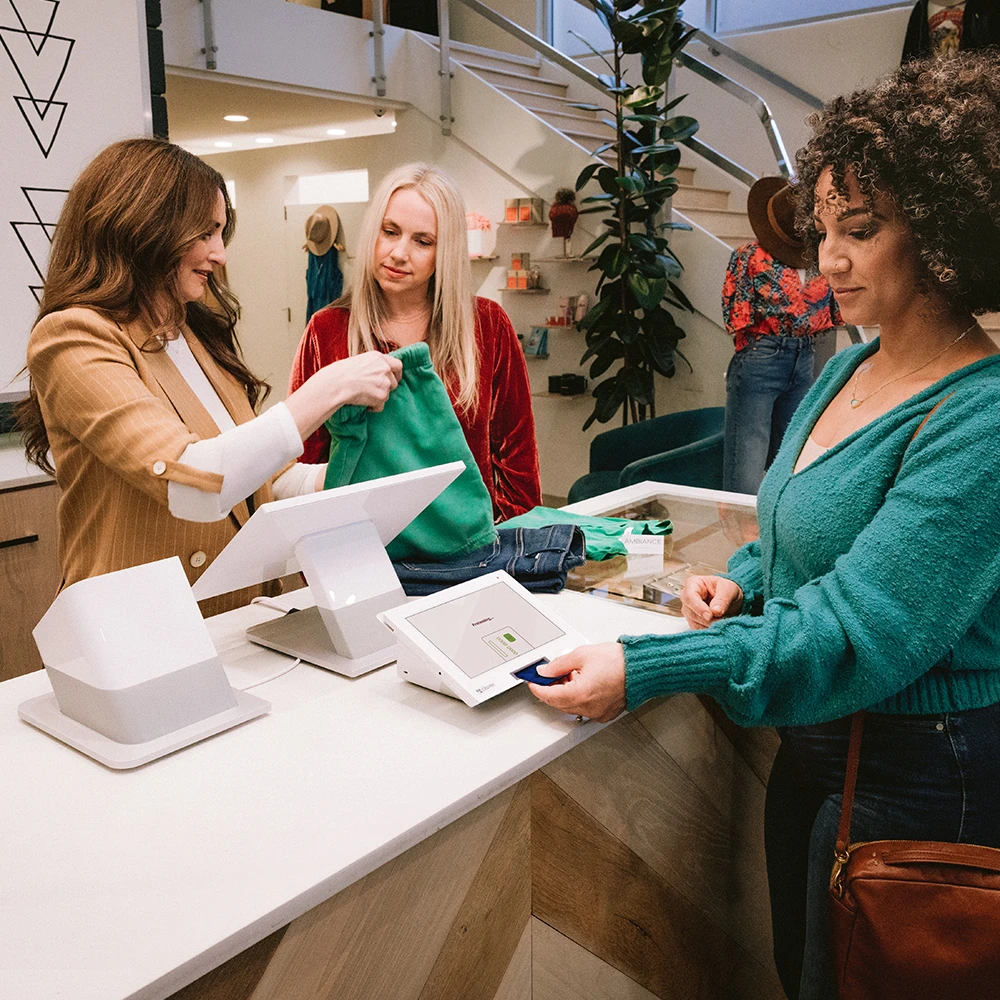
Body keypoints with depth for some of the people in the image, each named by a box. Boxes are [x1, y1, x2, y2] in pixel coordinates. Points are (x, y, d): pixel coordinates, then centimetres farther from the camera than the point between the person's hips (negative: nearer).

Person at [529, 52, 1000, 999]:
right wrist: (743, 579, -4)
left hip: (913, 779, -8)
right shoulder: (846, 369, 3)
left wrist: (646, 668, -33)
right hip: (813, 743, 8)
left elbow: (860, 634, -30)